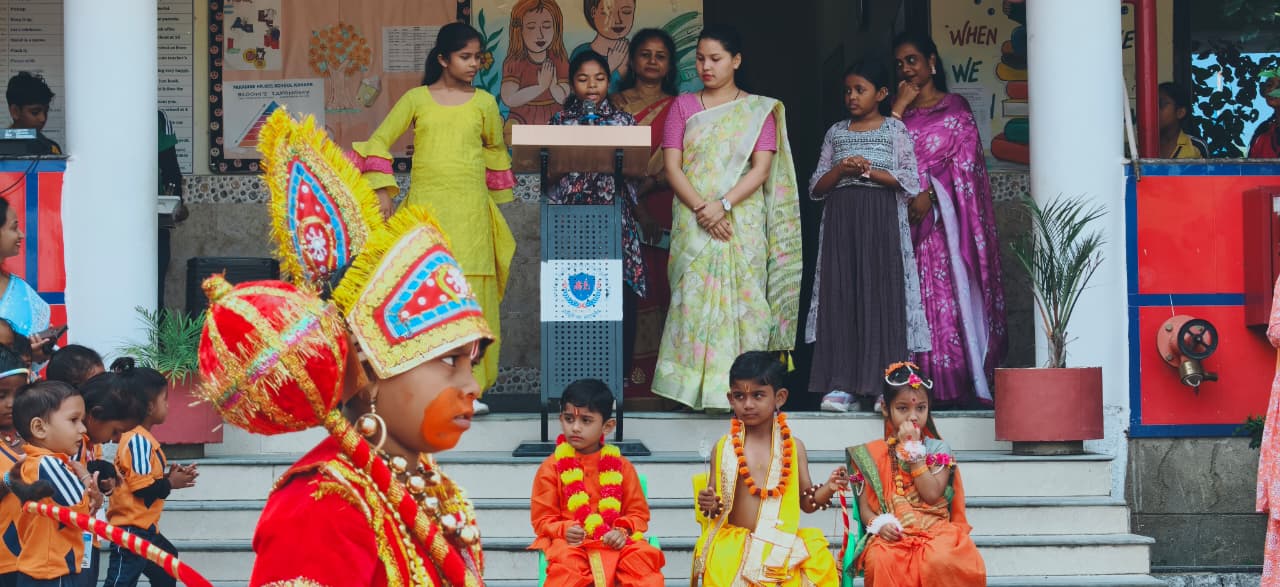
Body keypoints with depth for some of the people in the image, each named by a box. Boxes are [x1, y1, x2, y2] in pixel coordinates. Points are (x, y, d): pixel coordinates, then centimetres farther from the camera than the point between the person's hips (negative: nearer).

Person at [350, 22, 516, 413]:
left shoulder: (483, 103, 9)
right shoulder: (416, 99, 6)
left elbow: (495, 150, 23)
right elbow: (380, 141, 8)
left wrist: (497, 197, 25)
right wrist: (381, 190, 0)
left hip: (471, 212, 1)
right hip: (425, 207, -1)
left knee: (469, 294, -6)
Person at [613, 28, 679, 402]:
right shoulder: (617, 104, 12)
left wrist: (644, 185, -14)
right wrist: (635, 206, -9)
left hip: (664, 207, 0)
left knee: (660, 285, -4)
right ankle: (629, 380, -7)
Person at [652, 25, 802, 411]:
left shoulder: (758, 111, 6)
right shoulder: (684, 107, 10)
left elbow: (762, 168, -3)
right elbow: (672, 165, 1)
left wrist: (724, 204, -16)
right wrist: (700, 209, -13)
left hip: (742, 223, -1)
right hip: (693, 223, 1)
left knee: (741, 299, -5)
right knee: (693, 299, -6)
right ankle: (695, 390, -6)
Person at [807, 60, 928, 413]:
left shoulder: (894, 130, 5)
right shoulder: (836, 133, 14)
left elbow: (911, 182, -3)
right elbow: (816, 188, 11)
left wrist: (870, 171, -12)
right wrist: (840, 171, -7)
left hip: (881, 221, -3)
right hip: (841, 221, 3)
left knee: (881, 295, -6)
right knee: (840, 297, -4)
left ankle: (882, 385, -5)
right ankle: (841, 384, -5)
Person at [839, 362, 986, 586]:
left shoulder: (939, 450, 11)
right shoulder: (872, 454, 13)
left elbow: (932, 495, -6)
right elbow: (865, 508, 11)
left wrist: (913, 449, -3)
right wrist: (878, 523, -13)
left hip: (935, 532, 0)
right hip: (891, 535, 0)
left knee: (942, 560, -36)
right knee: (882, 561, -38)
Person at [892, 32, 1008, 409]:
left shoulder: (955, 107, 6)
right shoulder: (901, 114, 18)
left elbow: (964, 159, -3)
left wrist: (930, 194, -14)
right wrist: (900, 107, 0)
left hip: (944, 213, -4)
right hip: (906, 216, 4)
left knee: (951, 289, -9)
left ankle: (960, 384, -11)